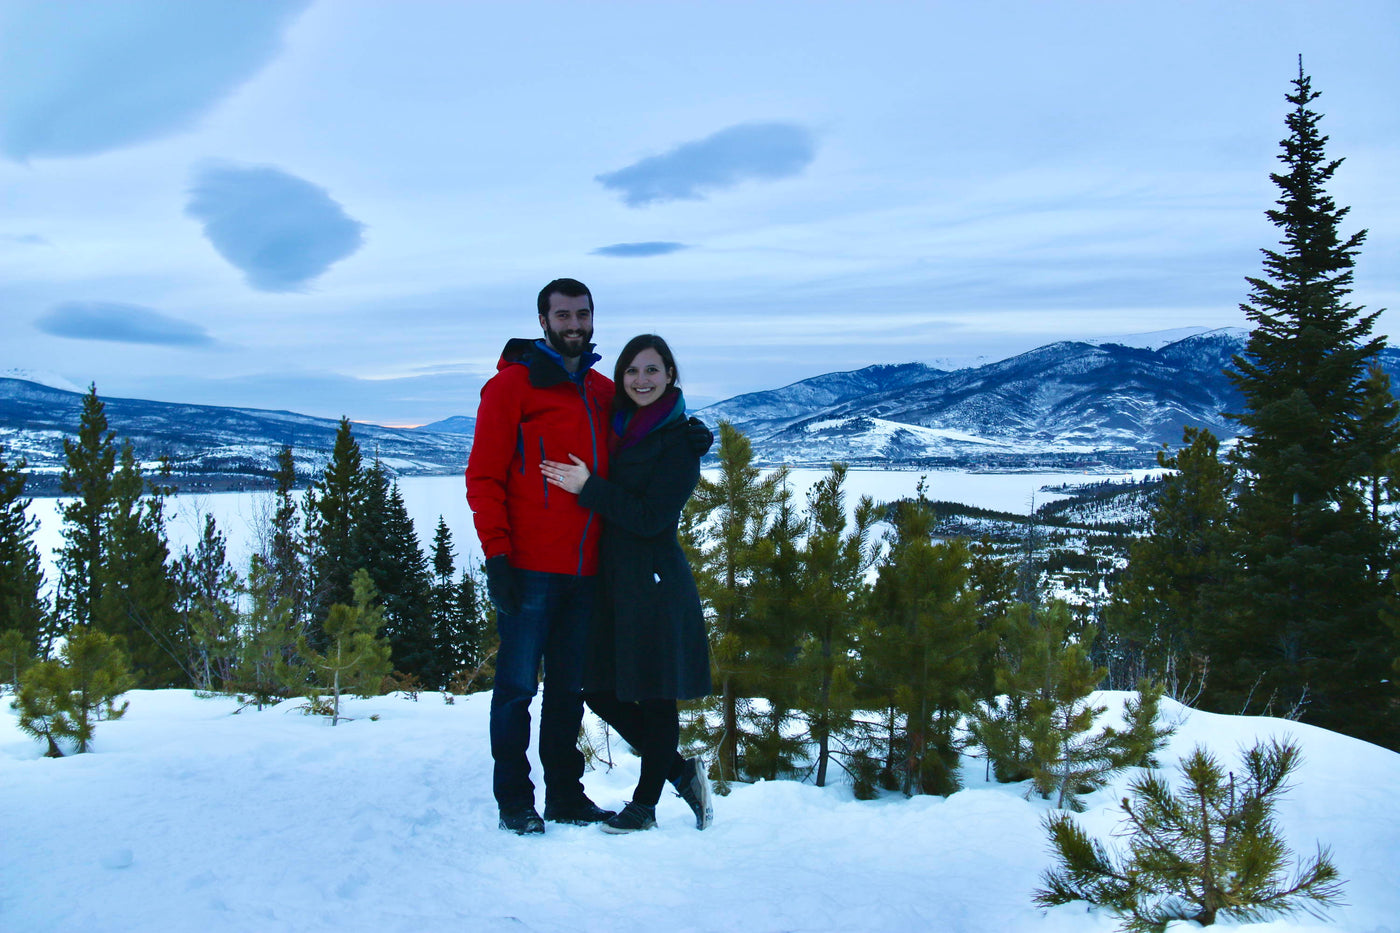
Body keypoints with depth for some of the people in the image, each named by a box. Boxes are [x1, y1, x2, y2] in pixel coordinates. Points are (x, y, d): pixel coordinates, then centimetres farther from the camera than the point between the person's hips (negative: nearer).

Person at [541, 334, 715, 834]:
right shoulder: (617, 427, 13)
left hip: (655, 584, -7)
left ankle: (644, 805, 19)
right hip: (612, 580, 7)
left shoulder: (681, 439, -8)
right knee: (602, 693, 8)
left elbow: (652, 518, -14)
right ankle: (682, 773, 26)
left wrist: (588, 487, -15)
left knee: (654, 696, 3)